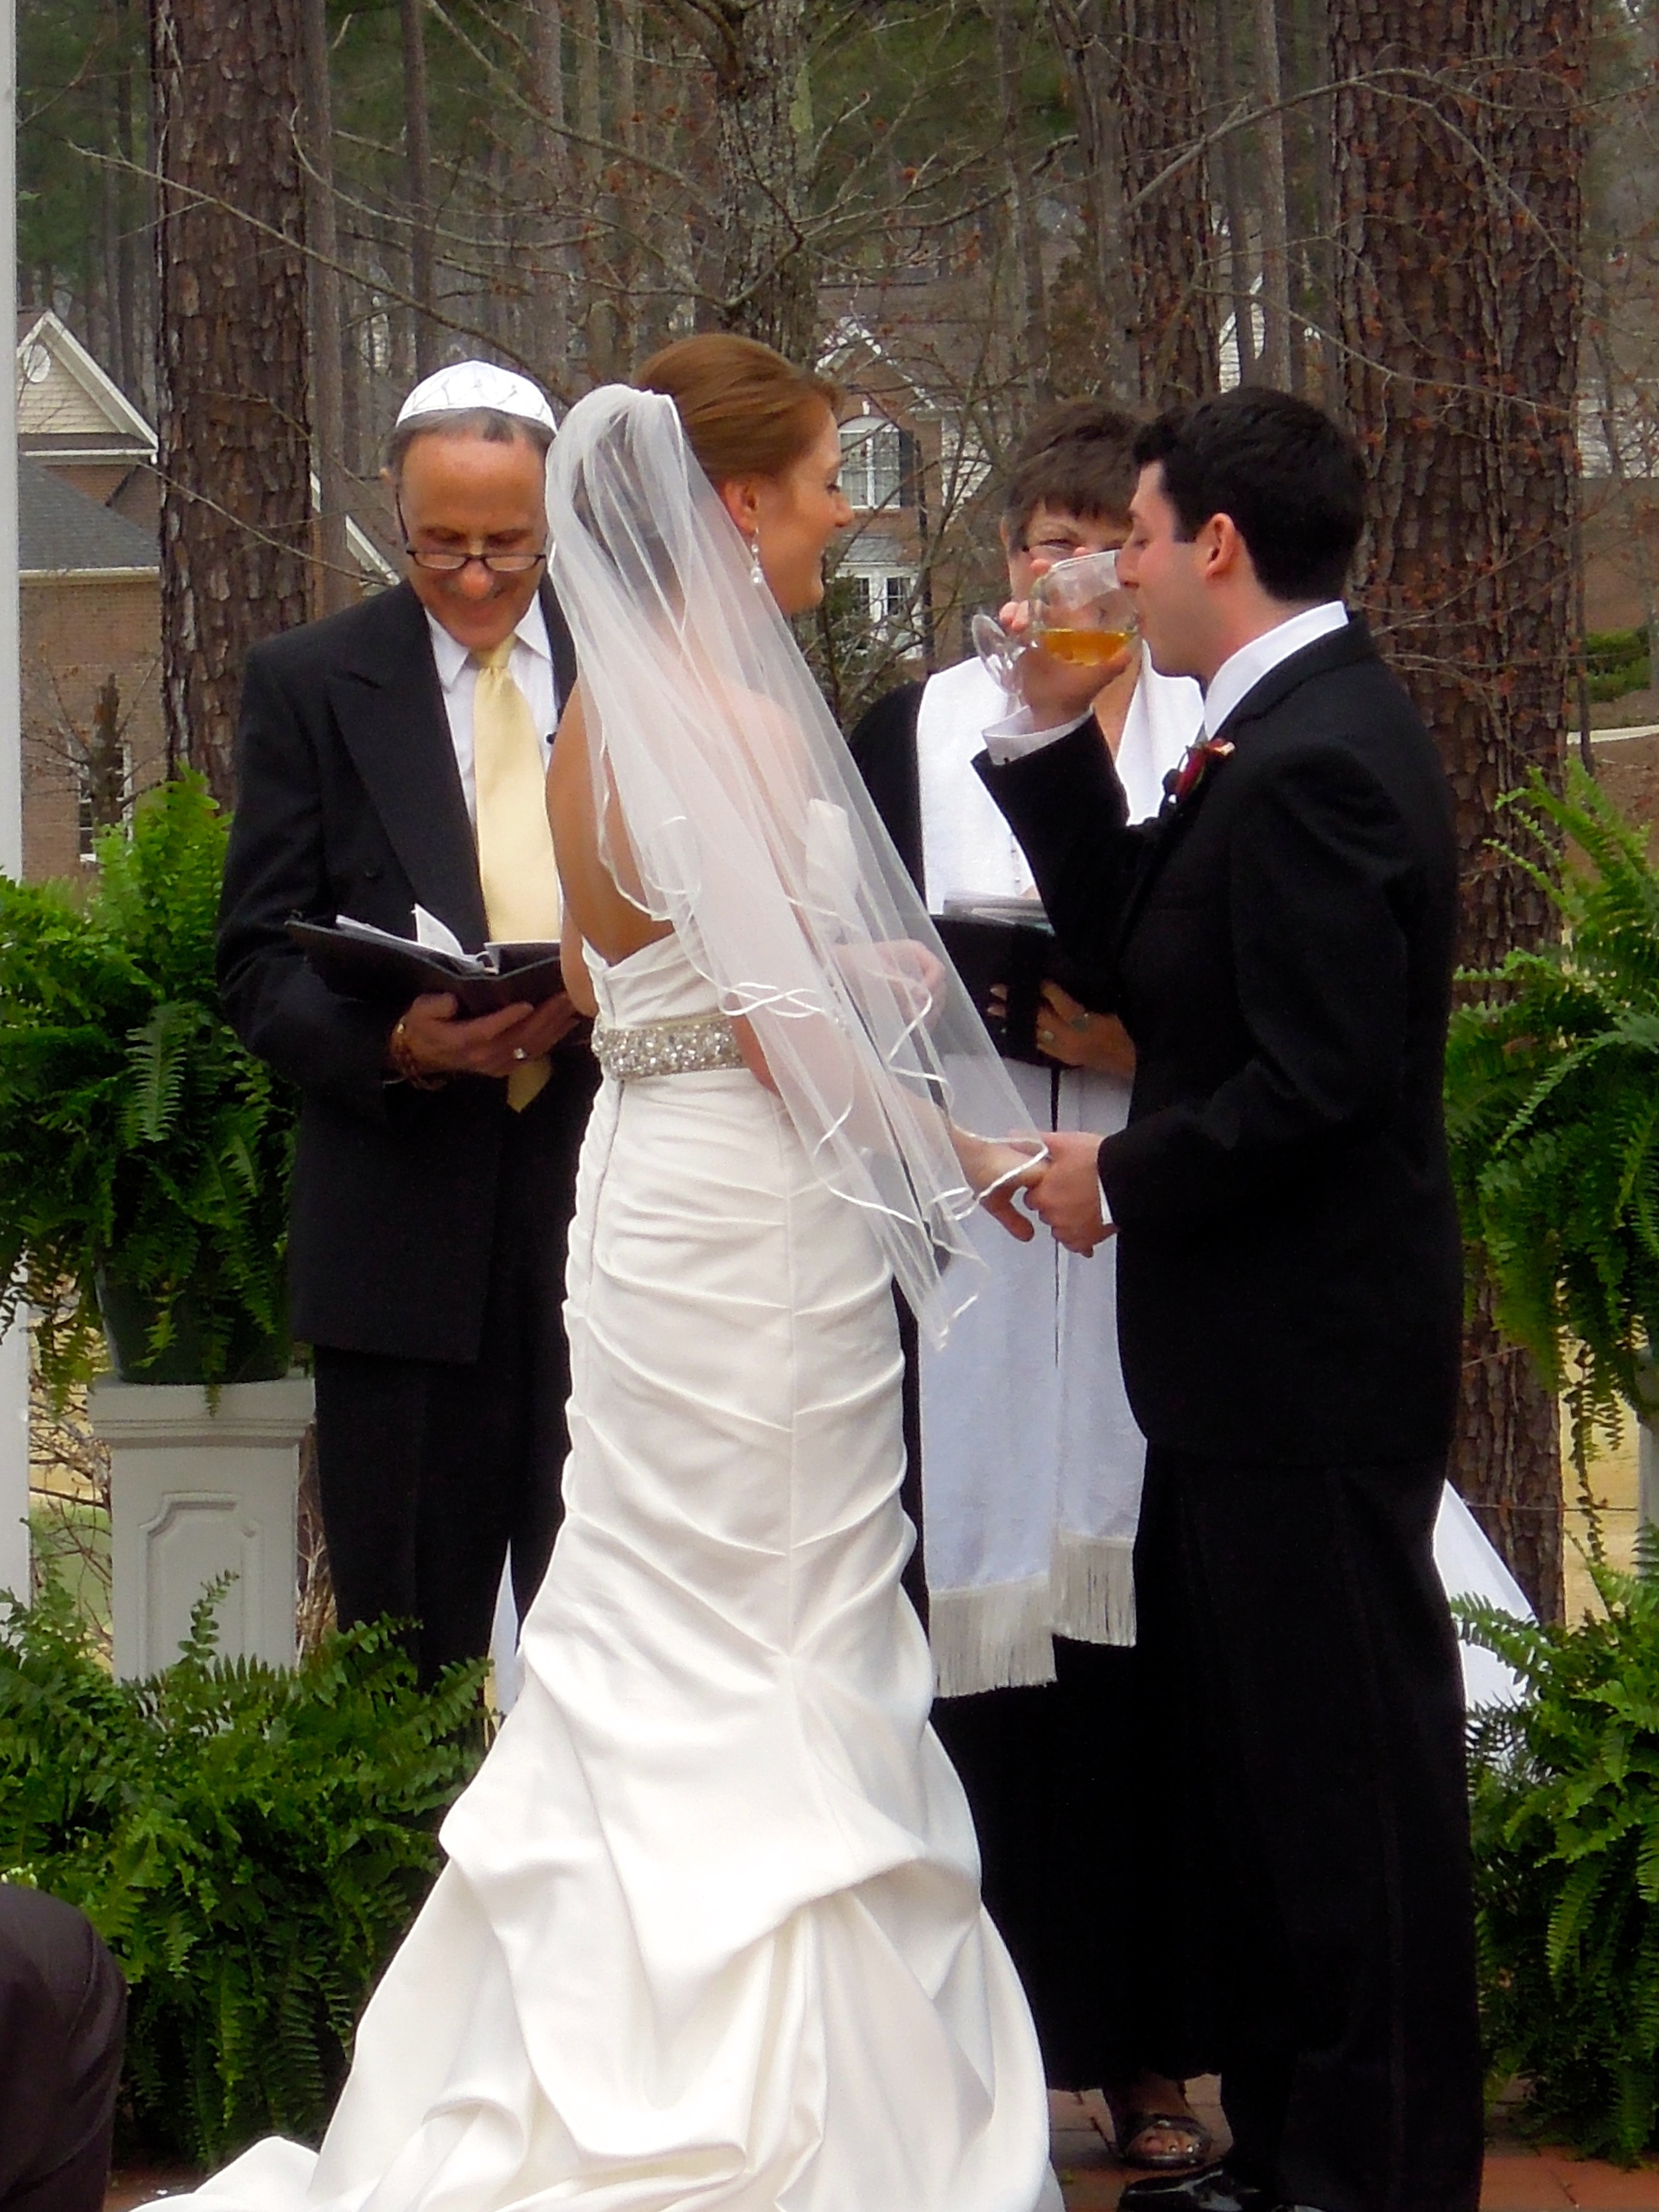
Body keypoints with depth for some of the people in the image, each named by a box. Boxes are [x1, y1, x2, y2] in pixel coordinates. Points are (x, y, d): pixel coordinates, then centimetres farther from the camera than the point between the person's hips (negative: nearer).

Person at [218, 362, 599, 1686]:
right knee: (408, 1644, 2)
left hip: (610, 1213, 1)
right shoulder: (309, 685, 5)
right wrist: (395, 1041, -19)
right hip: (407, 1219, -1)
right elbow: (259, 966, 2)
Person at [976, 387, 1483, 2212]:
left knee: (1343, 1758, -2)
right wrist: (1057, 737, 7)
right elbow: (1140, 952, 14)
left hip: (1305, 1367, -11)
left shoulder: (1310, 765, -21)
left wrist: (1125, 1177, -12)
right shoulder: (1294, 729, 12)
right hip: (1256, 1343, 11)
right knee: (1240, 1756, 17)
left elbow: (1318, 1080, -25)